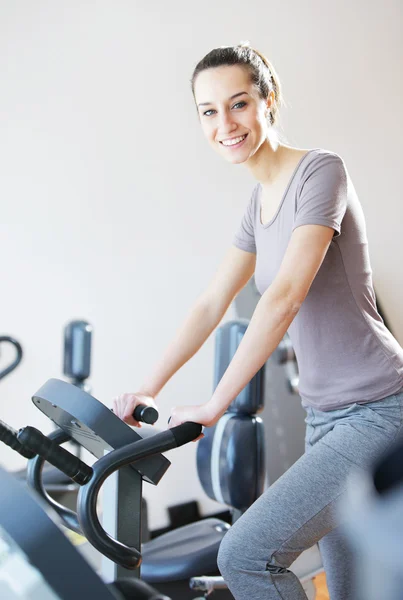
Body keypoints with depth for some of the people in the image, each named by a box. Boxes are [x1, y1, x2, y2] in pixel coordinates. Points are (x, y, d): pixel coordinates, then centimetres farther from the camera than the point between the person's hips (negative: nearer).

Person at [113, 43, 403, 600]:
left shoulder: (321, 169, -13)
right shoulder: (261, 199, 13)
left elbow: (284, 298, -22)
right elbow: (212, 304, 13)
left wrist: (215, 404, -22)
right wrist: (148, 390, 5)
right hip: (327, 415, 9)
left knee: (246, 554, -16)